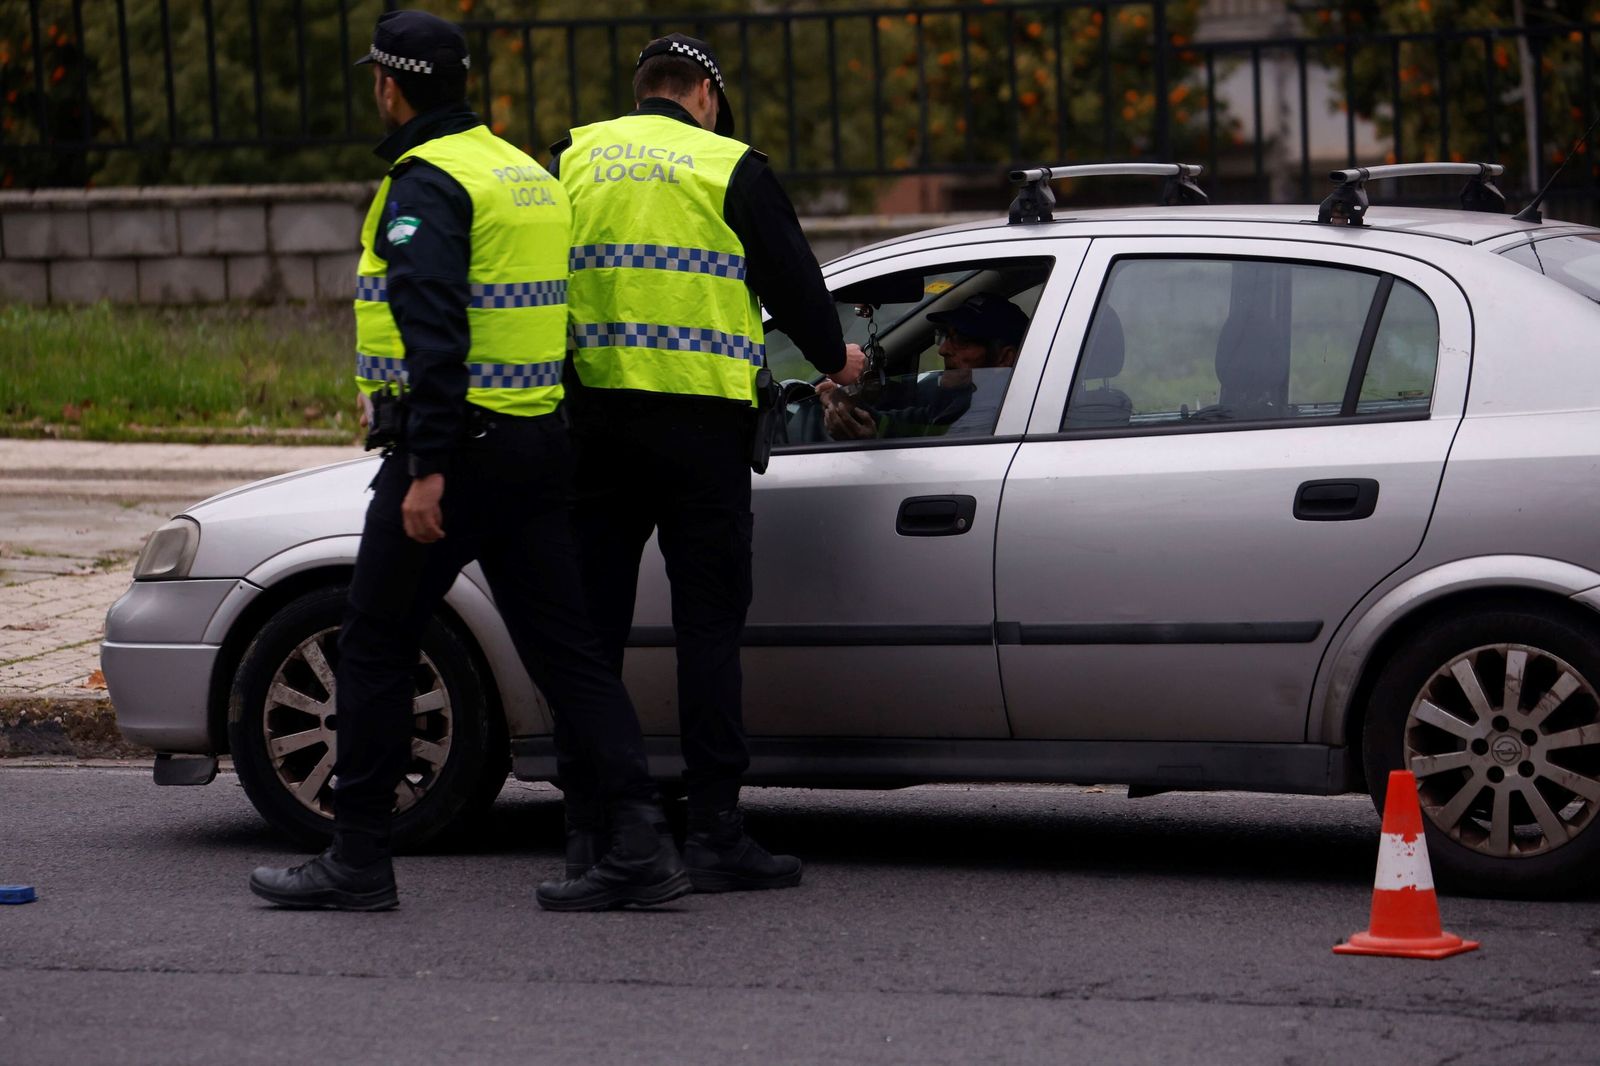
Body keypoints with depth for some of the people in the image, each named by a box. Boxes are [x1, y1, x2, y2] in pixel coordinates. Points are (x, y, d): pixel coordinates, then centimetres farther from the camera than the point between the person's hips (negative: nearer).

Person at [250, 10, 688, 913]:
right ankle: (642, 844, -4)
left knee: (377, 648, 4)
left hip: (457, 450, -8)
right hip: (540, 447, 8)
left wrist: (427, 467, -25)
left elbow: (434, 332, -22)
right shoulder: (532, 176, 16)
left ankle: (358, 860, 9)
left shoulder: (426, 184, -12)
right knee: (566, 649, 6)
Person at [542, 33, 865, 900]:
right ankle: (715, 835, -3)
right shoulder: (732, 169, 2)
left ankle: (586, 831, 7)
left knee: (593, 624, 7)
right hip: (700, 419, -3)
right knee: (709, 625, 0)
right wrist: (834, 359, 23)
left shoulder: (571, 160, 12)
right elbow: (791, 279, 5)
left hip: (593, 417, 3)